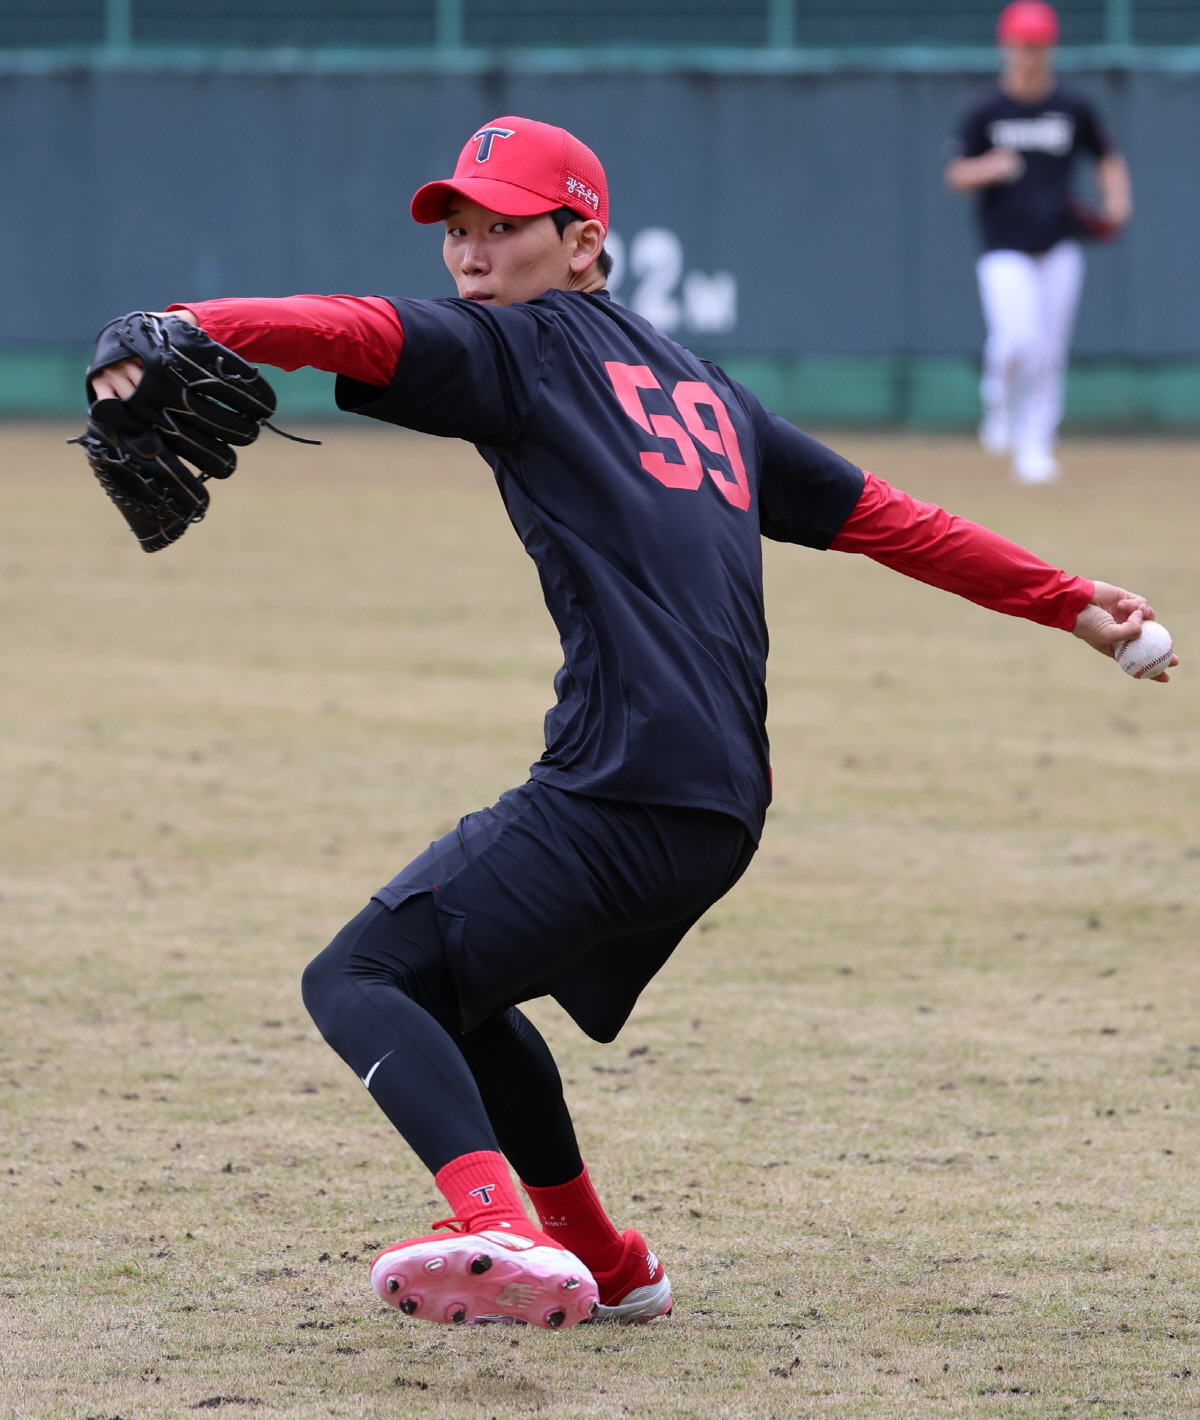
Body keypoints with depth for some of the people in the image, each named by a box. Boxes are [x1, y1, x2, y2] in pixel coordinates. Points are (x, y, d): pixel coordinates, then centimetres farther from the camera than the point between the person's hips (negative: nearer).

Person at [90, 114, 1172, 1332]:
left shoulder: (529, 344, 5)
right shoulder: (700, 387, 27)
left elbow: (353, 331, -14)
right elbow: (880, 515, 28)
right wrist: (1068, 601, 35)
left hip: (621, 795, -9)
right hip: (725, 812, 9)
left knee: (358, 978, -11)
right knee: (450, 981, 27)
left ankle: (498, 1223, -34)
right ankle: (598, 1264, 30)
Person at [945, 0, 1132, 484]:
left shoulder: (1073, 109, 5)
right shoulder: (986, 112, -1)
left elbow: (1108, 159, 17)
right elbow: (957, 176, -1)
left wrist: (1116, 202, -1)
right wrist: (988, 168, -22)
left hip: (1060, 249, 3)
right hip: (1005, 249, -3)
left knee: (1050, 355, 2)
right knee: (1018, 341, -20)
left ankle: (1035, 449, 14)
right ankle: (1000, 405, 10)